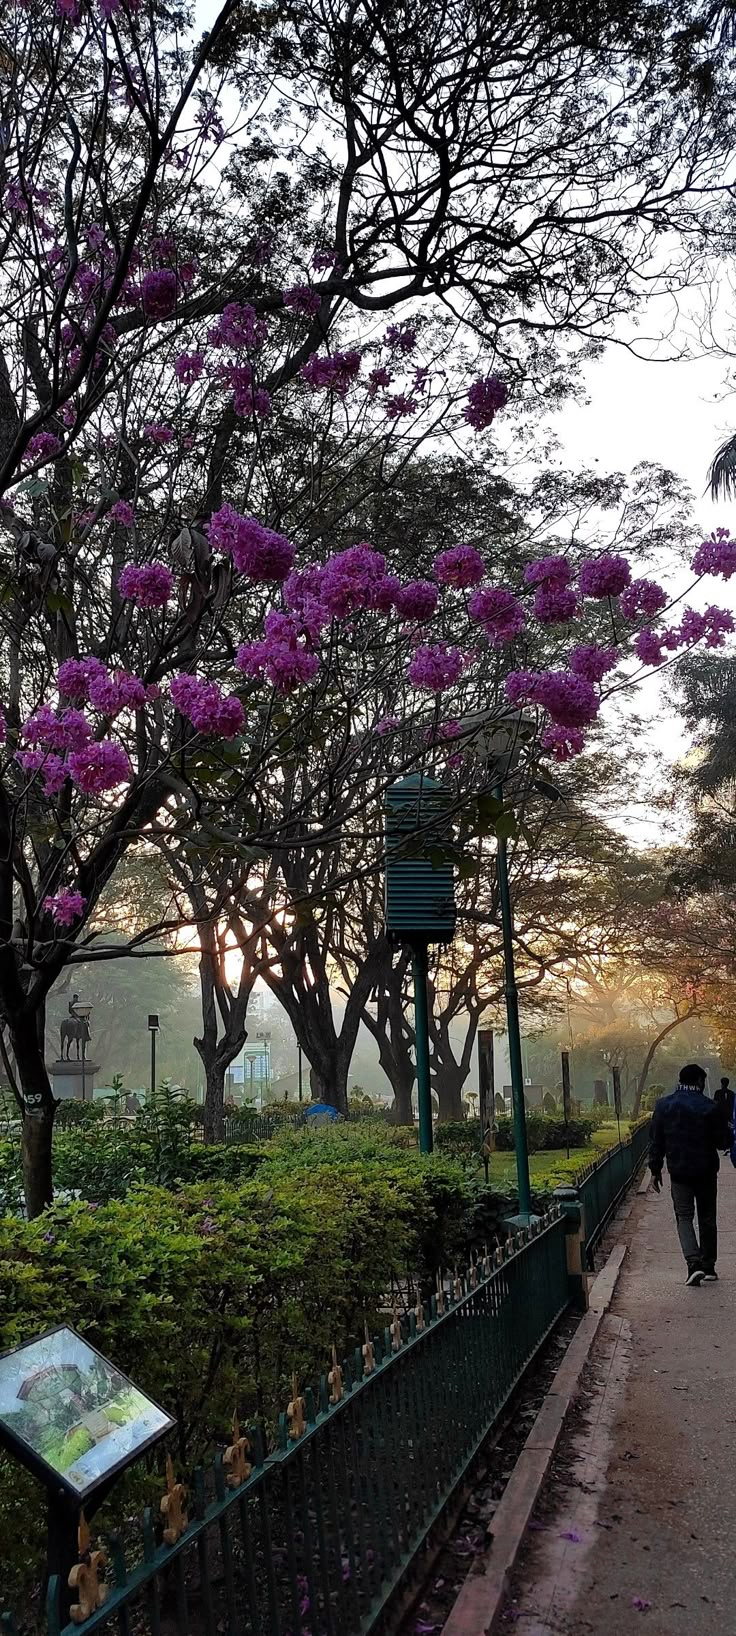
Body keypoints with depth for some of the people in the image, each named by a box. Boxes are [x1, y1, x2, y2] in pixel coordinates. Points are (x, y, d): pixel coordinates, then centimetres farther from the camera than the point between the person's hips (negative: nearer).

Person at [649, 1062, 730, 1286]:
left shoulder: (663, 1106, -2)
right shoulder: (711, 1108, -11)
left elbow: (655, 1141, 1)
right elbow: (723, 1142, -6)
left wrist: (655, 1169, 8)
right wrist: (725, 1129, 15)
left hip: (679, 1173, 1)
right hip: (706, 1172, -1)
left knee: (684, 1217, 4)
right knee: (707, 1217, 13)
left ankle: (694, 1263, -14)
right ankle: (708, 1266, 18)